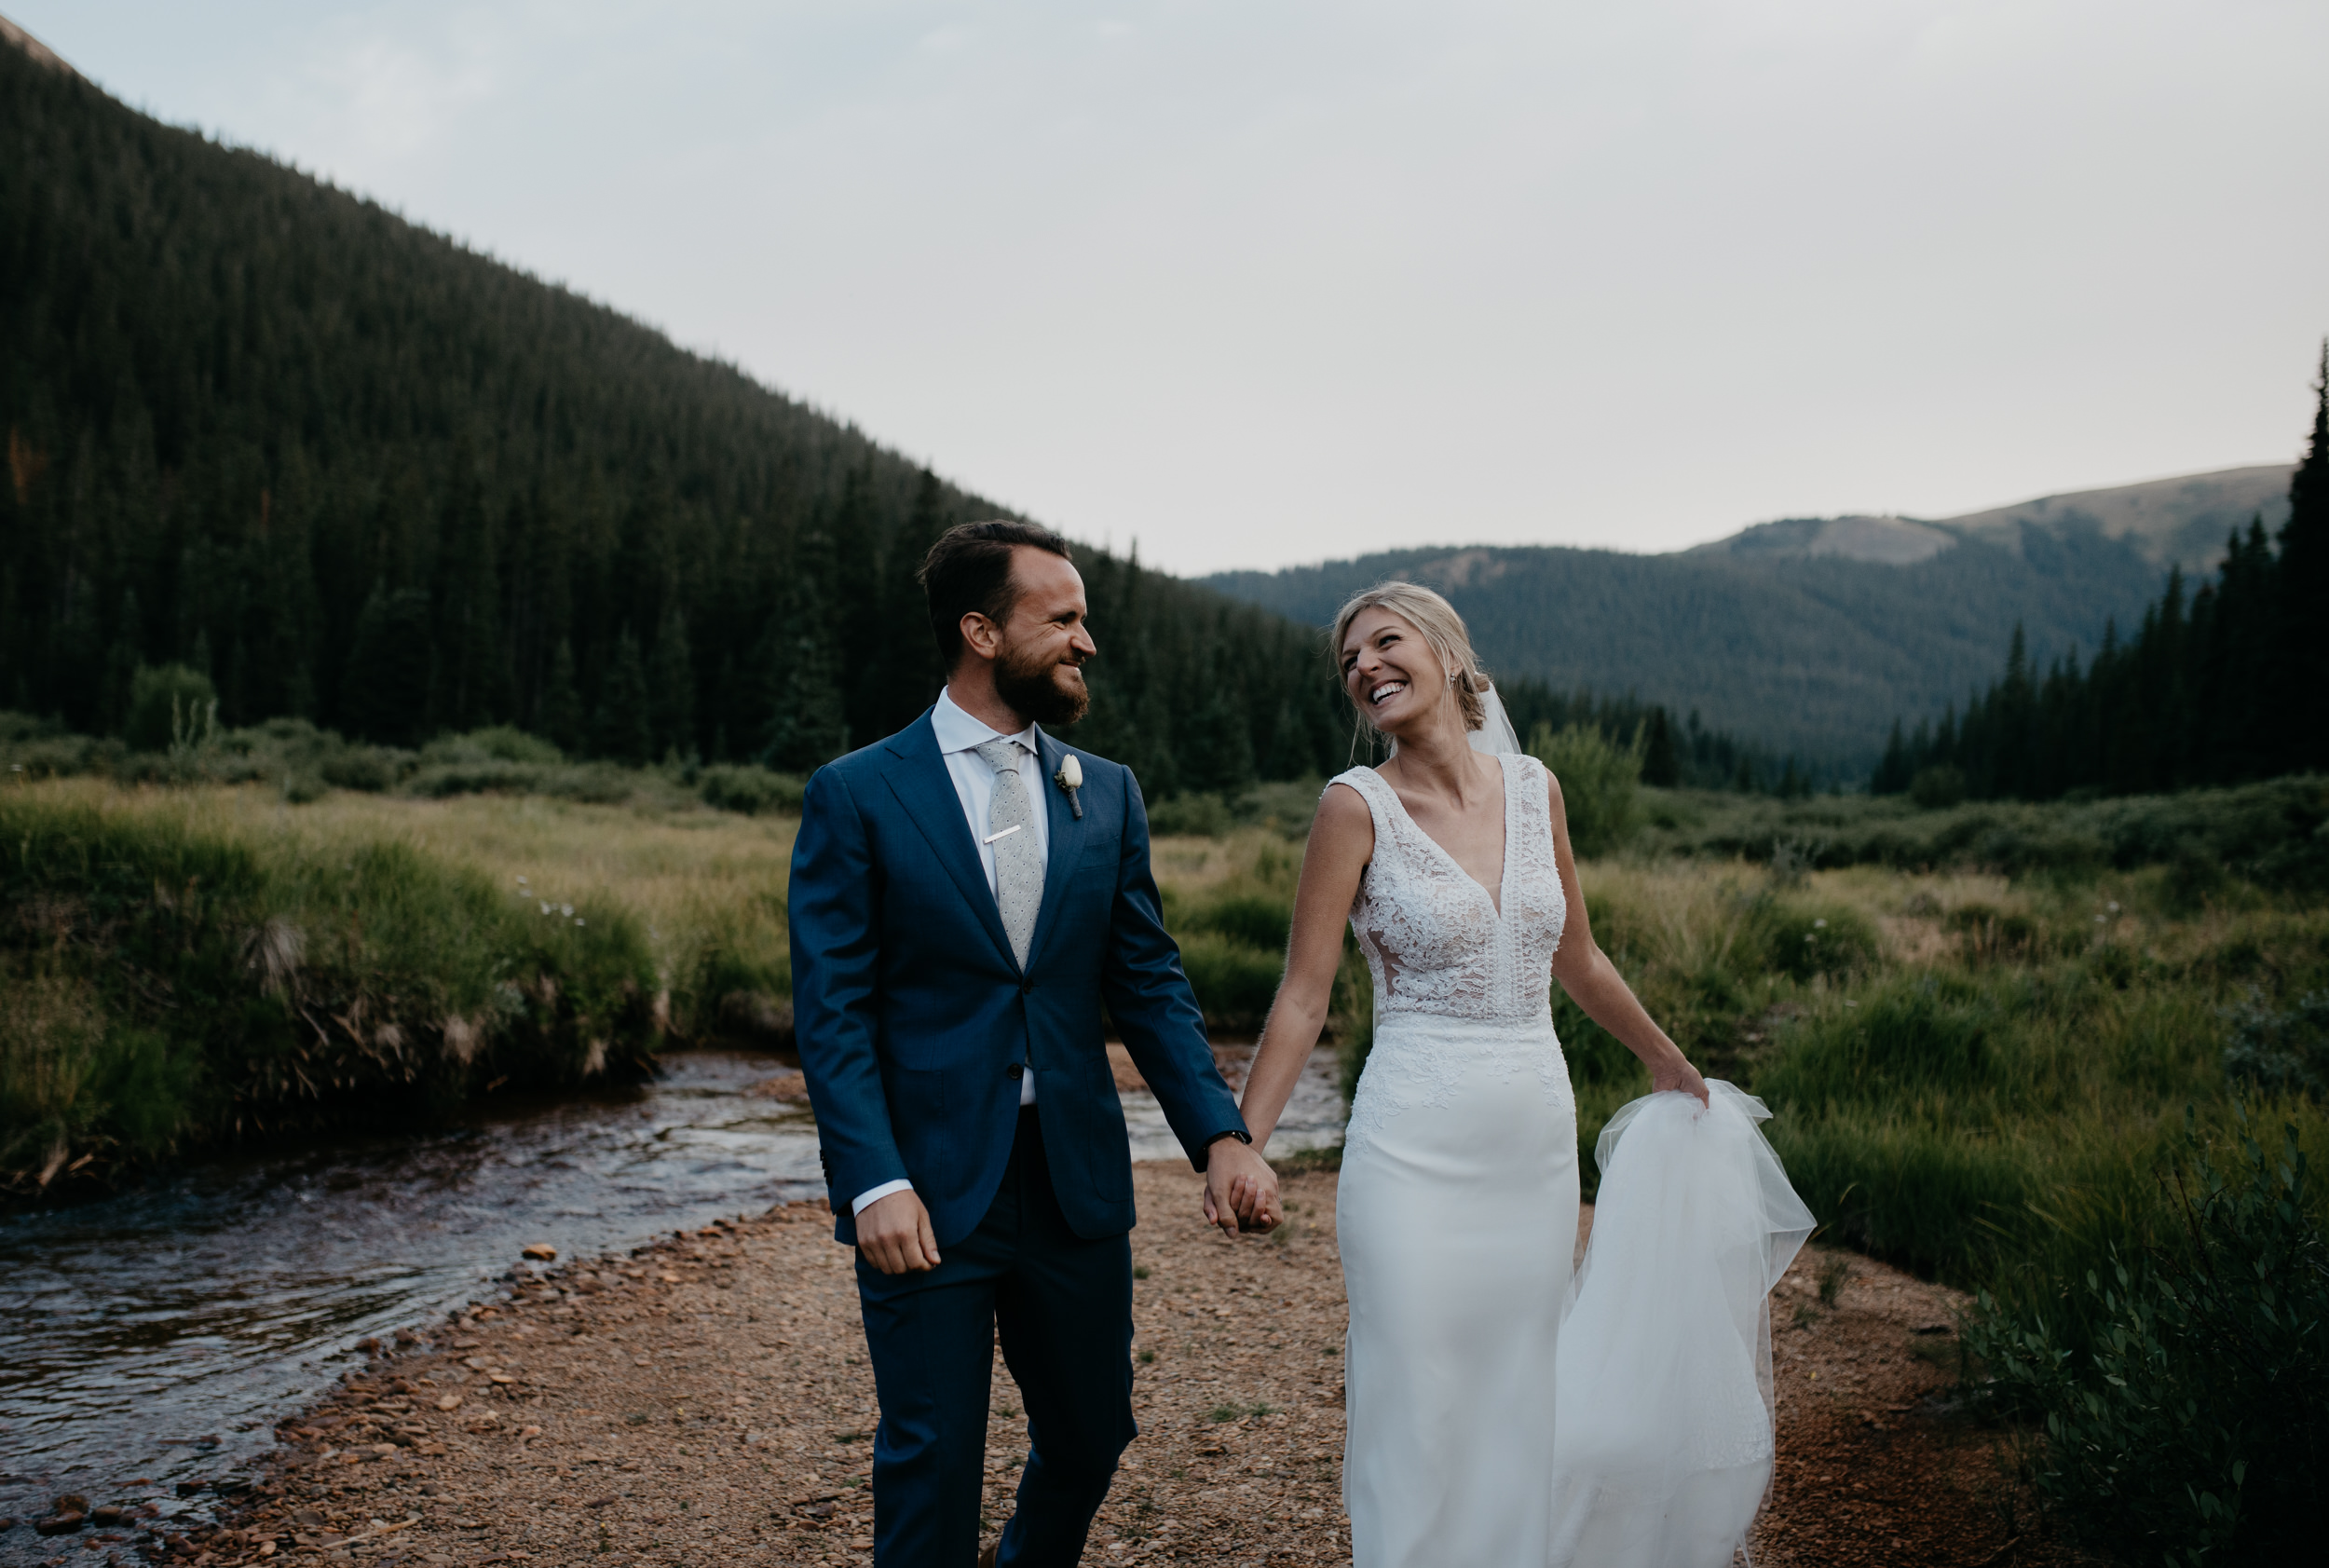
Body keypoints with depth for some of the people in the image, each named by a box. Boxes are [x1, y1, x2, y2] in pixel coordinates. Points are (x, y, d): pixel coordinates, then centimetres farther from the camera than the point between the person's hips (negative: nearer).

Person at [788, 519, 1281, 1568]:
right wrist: (875, 1182, -18)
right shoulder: (854, 797, -4)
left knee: (1089, 1438, 17)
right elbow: (832, 1011, -8)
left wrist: (1219, 1134, -7)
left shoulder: (1108, 795, 8)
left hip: (1077, 1184, 5)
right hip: (929, 1188, -4)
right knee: (931, 1464, 4)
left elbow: (1148, 983, 6)